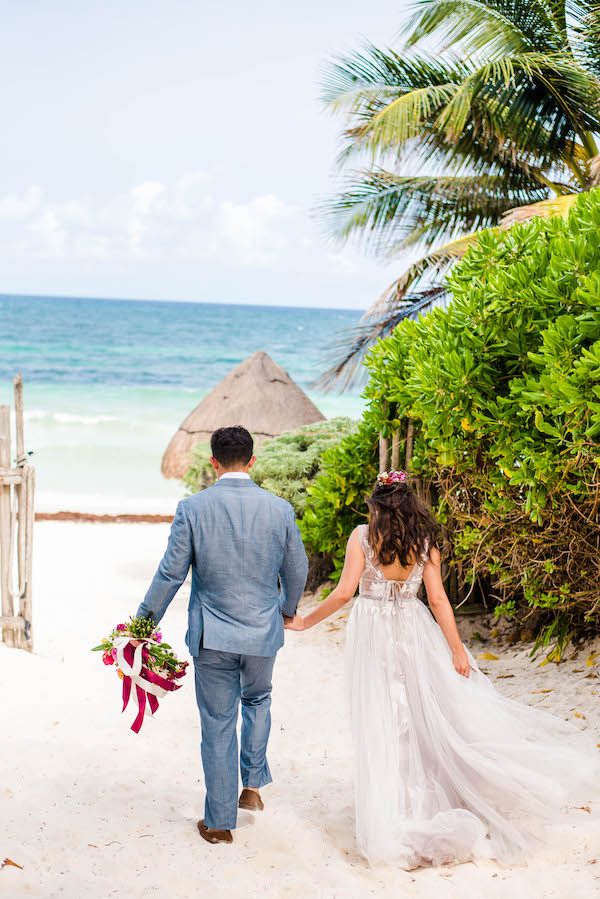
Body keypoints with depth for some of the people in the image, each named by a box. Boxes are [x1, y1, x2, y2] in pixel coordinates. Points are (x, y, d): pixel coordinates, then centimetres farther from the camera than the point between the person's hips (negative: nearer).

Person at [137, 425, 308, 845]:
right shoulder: (280, 509, -6)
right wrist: (287, 609, 25)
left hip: (212, 636, -2)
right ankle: (253, 783, 25)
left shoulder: (192, 508, -11)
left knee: (218, 725, 9)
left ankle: (220, 821, 16)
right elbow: (297, 571, 5)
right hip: (264, 631, 2)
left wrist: (146, 618, 7)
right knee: (257, 700, 30)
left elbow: (171, 573, -8)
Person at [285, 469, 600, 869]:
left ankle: (393, 828, 7)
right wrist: (457, 649, 1)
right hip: (414, 630, 2)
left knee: (384, 726, 3)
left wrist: (306, 621, 0)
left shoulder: (362, 535, -5)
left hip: (372, 636, -2)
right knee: (437, 710, 11)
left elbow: (344, 592, -10)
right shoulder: (425, 541, 3)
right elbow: (438, 599, -1)